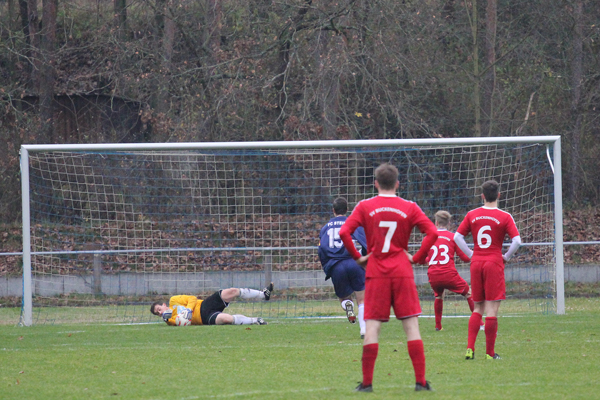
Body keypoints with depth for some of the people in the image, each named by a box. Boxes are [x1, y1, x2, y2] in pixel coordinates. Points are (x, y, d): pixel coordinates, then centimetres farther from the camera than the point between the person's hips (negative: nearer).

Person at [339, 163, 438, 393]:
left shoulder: (365, 207, 2)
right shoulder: (409, 208, 3)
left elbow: (344, 232, -8)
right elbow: (432, 233, -5)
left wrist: (357, 257, 2)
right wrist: (417, 258, 2)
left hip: (376, 273, 0)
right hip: (402, 272, 0)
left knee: (372, 327, 0)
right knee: (411, 326, 1)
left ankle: (366, 382, -1)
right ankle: (421, 381, -3)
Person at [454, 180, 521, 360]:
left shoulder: (472, 215, 5)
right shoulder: (504, 217, -6)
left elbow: (457, 237, 5)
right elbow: (517, 240, -13)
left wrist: (470, 254, 10)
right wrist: (506, 256, 1)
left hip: (476, 263, 4)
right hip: (494, 264, -4)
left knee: (478, 308, 13)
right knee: (492, 310, -1)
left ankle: (470, 349, 1)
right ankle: (490, 353, 0)